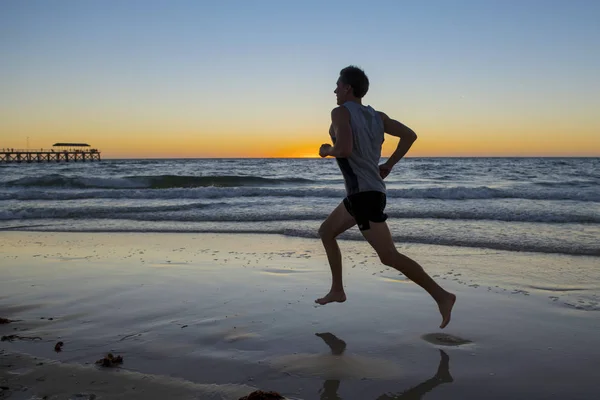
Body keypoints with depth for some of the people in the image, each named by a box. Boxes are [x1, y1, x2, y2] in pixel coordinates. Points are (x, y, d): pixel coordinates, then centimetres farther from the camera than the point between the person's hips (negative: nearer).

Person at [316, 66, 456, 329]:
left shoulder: (341, 112, -10)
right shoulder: (377, 116, 13)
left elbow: (345, 149, -25)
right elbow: (410, 135, 9)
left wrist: (327, 150, -3)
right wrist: (388, 166, 13)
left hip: (364, 194, -9)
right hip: (366, 192, 9)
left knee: (389, 256, -10)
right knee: (326, 232, 21)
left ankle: (441, 296, -10)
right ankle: (337, 290, 23)